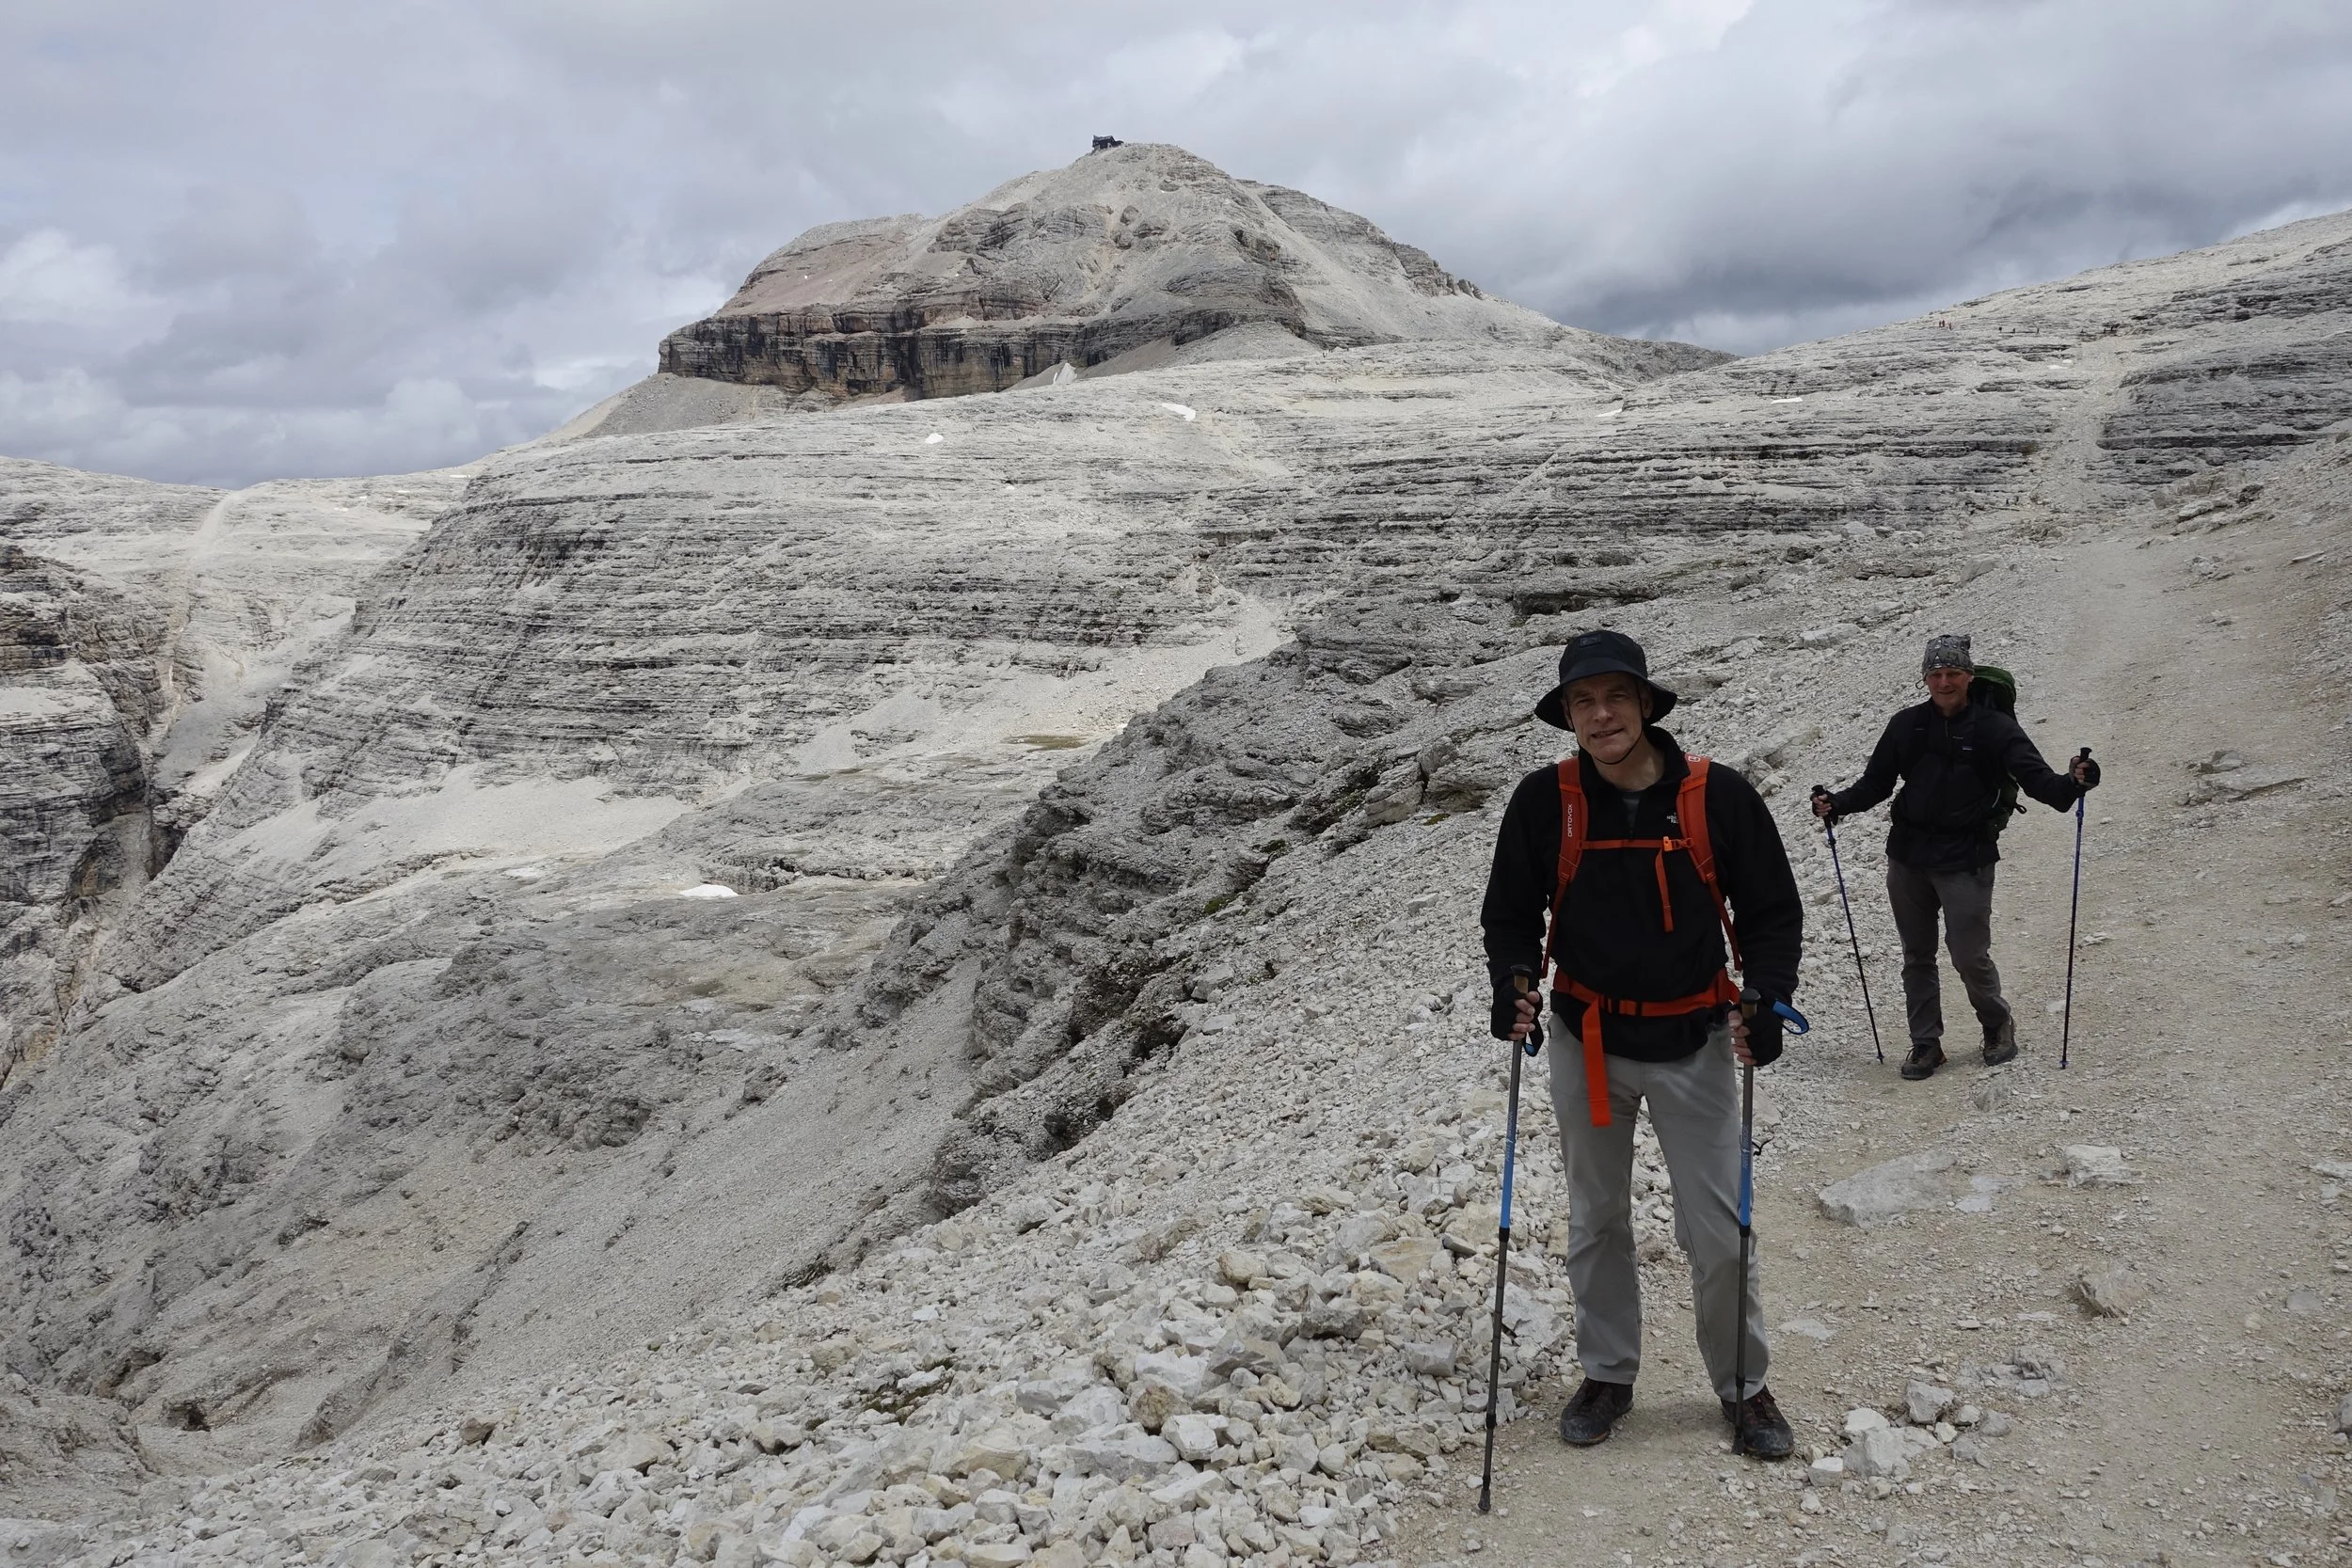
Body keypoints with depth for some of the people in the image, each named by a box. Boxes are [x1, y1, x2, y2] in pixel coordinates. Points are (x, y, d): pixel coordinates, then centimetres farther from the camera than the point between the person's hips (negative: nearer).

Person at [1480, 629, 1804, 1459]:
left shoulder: (1717, 796, -11)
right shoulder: (1544, 801, -8)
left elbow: (1771, 911, -2)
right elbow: (1511, 912, 3)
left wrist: (1767, 999, -17)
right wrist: (1511, 982, -15)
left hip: (1692, 1040, -1)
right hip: (1586, 1040, 2)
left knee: (1720, 1230, 3)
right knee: (1596, 1221, 15)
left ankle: (1743, 1385, 25)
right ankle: (1607, 1374, 32)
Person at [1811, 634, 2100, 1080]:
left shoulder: (1994, 728, -4)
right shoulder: (1906, 726, 5)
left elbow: (2036, 776, -11)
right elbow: (1876, 783, 11)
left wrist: (2070, 785, -32)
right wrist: (1836, 803, -5)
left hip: (1966, 862, -4)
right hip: (1908, 859, 4)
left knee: (1970, 955, -4)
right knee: (1917, 956, 10)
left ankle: (1998, 1026, 25)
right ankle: (1926, 1043, 23)